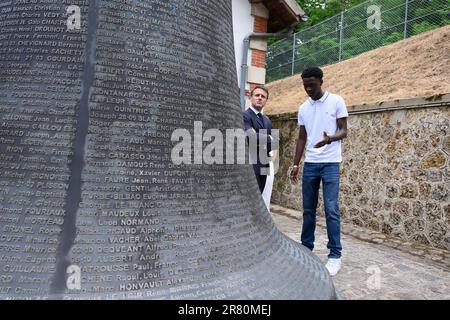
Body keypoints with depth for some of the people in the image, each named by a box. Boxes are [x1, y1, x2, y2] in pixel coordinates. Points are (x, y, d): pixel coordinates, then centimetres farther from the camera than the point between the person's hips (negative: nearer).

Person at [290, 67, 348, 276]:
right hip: (310, 164, 5)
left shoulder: (336, 101, -2)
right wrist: (295, 164, 10)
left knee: (331, 209, -7)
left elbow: (344, 131, -4)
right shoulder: (303, 108, 11)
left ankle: (335, 255, 2)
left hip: (330, 164, -4)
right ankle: (306, 247, 20)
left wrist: (330, 139, -26)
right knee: (308, 209, 9)